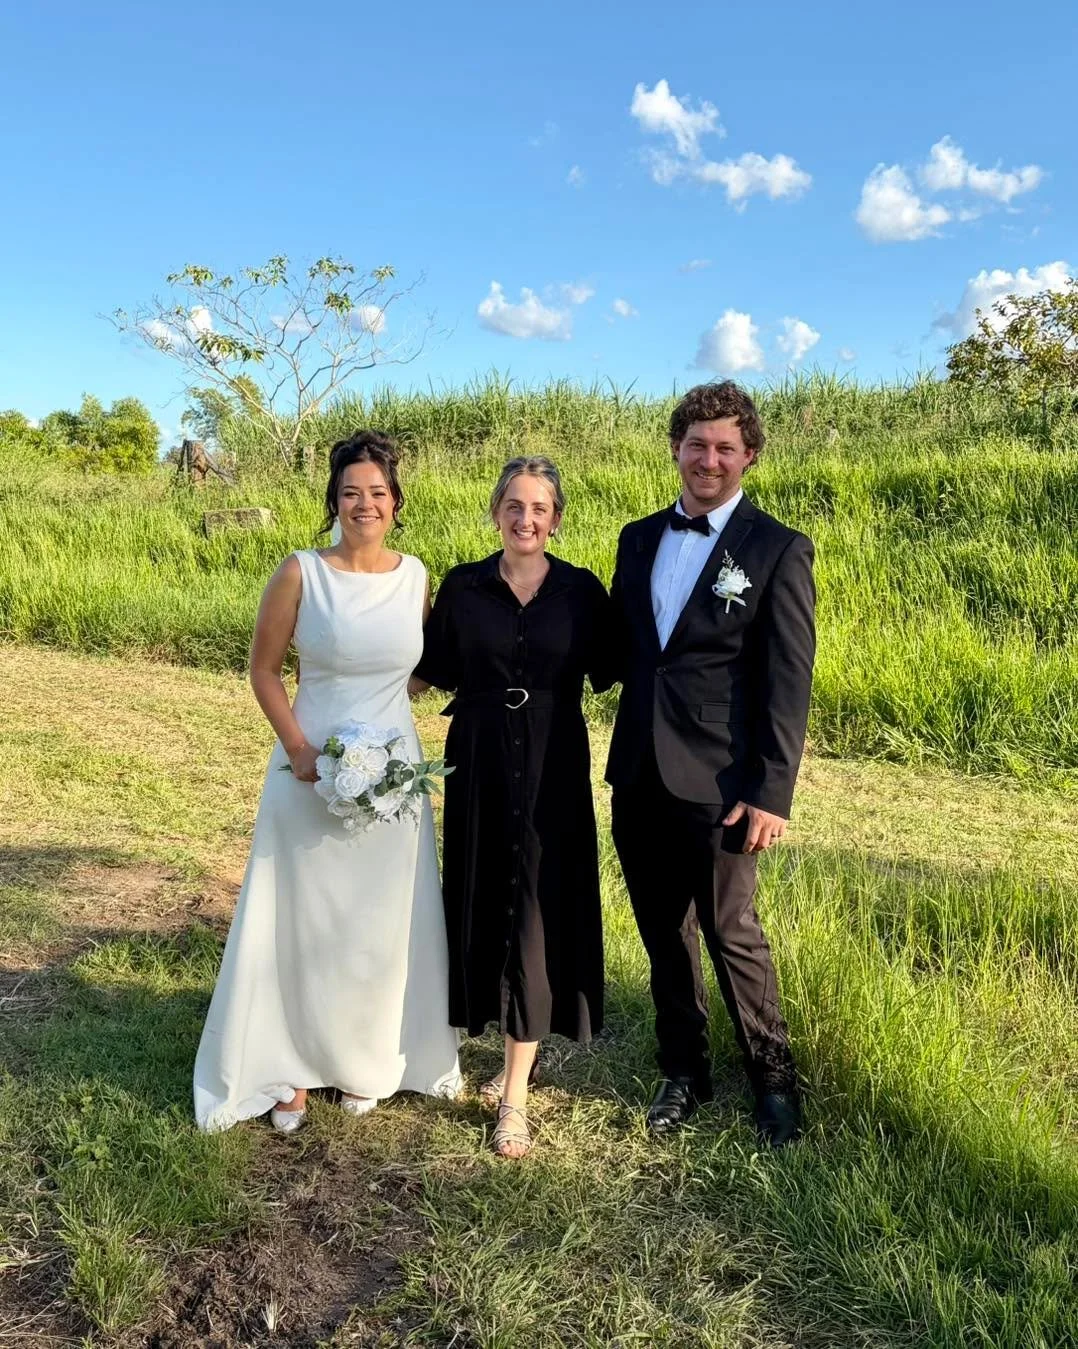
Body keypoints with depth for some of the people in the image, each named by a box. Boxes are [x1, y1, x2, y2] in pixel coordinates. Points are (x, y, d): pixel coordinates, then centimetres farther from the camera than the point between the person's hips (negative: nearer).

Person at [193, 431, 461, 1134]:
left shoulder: (416, 575, 0)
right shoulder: (300, 573, -9)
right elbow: (264, 670, -2)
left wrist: (393, 736, 2)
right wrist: (297, 748, -14)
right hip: (313, 768, -2)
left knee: (383, 925, 12)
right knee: (303, 921, 7)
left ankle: (366, 1061, 33)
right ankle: (291, 1068, 26)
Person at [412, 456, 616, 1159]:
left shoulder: (581, 590, -2)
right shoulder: (462, 586, 1)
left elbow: (603, 673, 1)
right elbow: (438, 671, 5)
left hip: (554, 768, -2)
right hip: (479, 764, 2)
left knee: (541, 912, 0)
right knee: (486, 902, 11)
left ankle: (515, 1091, 9)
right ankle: (517, 1045, 33)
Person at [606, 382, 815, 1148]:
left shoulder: (779, 550, -5)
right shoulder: (638, 539, 10)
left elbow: (788, 682, -9)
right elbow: (619, 648, 12)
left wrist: (772, 792, -14)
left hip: (719, 782, -5)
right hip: (639, 777, 5)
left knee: (733, 935, 6)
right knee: (664, 935, 15)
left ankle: (774, 1077, 29)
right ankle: (684, 1071, 34)